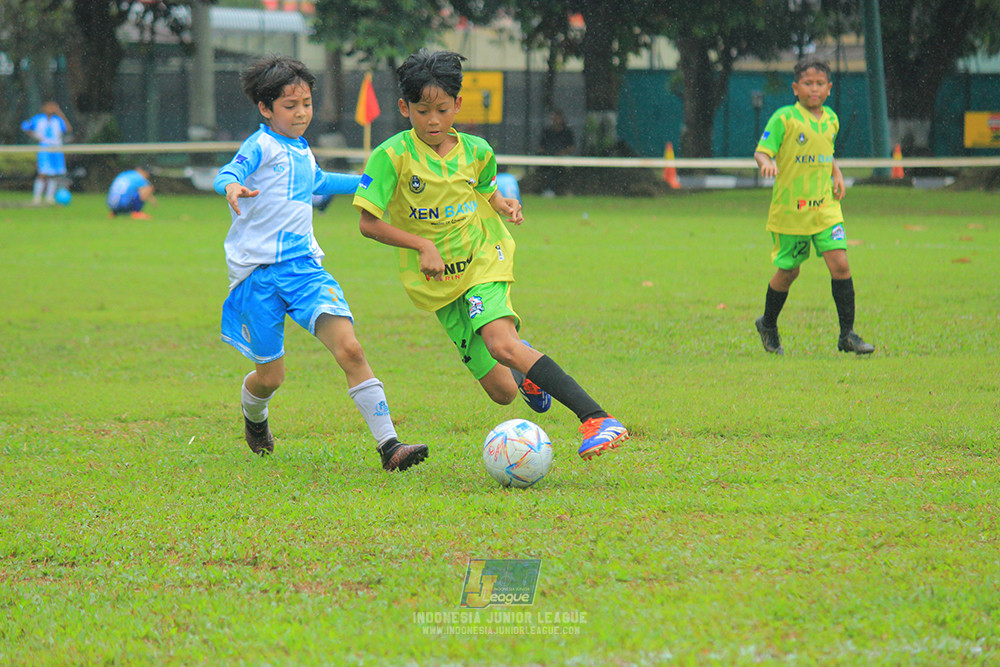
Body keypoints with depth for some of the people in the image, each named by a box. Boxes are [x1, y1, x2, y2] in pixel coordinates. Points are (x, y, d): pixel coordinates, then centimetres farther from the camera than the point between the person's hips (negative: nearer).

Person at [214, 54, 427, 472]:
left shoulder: (302, 150, 18)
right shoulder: (262, 146, -5)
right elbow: (229, 172, -24)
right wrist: (232, 186, -48)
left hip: (303, 265, 5)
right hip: (258, 270, -5)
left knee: (349, 348, -18)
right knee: (270, 376, 3)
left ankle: (388, 445, -23)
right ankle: (253, 418, 41)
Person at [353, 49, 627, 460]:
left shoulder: (476, 152, -1)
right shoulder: (392, 156, -11)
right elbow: (369, 223, -11)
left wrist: (505, 207, -2)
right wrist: (422, 245, -22)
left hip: (482, 260, 0)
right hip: (436, 278, 0)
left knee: (499, 341, -32)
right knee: (502, 392, -5)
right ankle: (523, 369, 36)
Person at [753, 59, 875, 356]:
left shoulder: (831, 119, 9)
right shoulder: (784, 118, -9)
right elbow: (762, 151, -11)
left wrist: (837, 174, 9)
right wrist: (767, 163, -33)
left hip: (825, 206, 4)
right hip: (790, 207, -4)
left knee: (840, 264, -10)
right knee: (788, 271, 8)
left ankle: (847, 334, -4)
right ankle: (768, 325, 33)